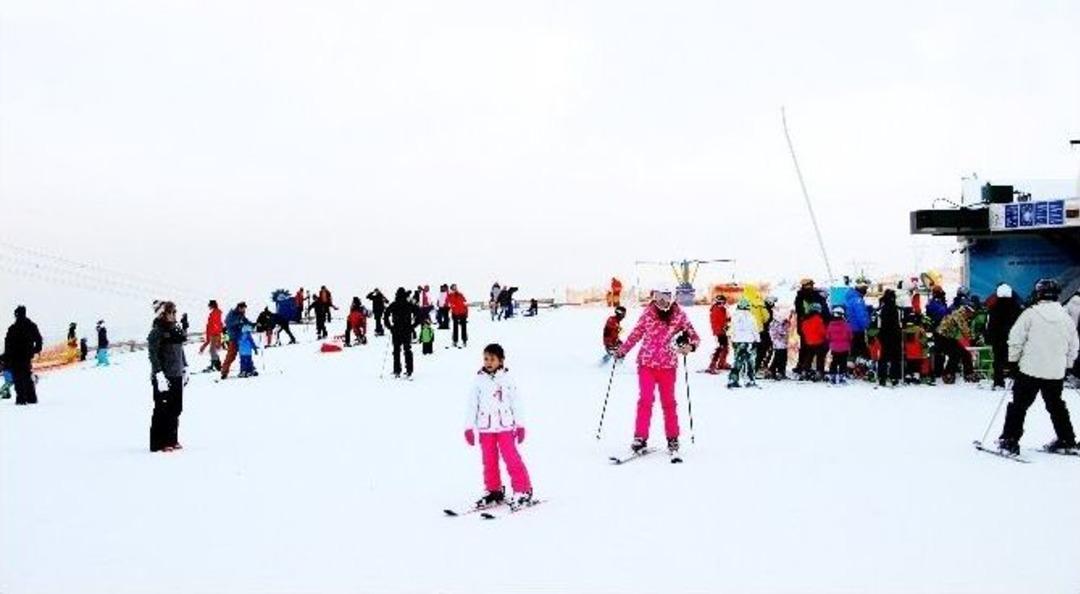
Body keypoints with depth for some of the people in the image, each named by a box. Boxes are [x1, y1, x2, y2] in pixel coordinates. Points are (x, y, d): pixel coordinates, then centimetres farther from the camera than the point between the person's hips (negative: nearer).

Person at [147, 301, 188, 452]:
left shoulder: (176, 329, 12)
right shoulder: (157, 331, -10)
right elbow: (153, 354, -15)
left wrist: (185, 368, 18)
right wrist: (159, 375, -20)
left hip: (177, 376, 7)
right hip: (164, 377, -7)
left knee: (176, 409, 10)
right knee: (163, 409, -3)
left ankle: (172, 439, 20)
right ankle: (159, 443, 5)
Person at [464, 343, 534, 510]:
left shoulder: (507, 379, -2)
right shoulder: (479, 381, 0)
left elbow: (516, 402, 3)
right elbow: (471, 404, 2)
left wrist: (520, 425, 3)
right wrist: (469, 427, -1)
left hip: (505, 427, -2)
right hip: (485, 428, 2)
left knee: (512, 458, -6)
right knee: (489, 461, 9)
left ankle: (523, 490, 2)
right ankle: (494, 491, 23)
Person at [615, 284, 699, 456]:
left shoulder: (679, 315, -3)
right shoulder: (648, 312, 1)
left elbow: (694, 336, -2)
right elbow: (637, 332, 13)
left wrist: (690, 345, -24)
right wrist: (622, 350, 14)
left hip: (668, 364, 0)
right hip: (646, 362, 0)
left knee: (668, 402, 8)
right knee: (645, 400, -4)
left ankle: (673, 439, 20)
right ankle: (640, 438, 3)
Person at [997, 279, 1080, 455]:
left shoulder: (1030, 314, -10)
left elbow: (1015, 339, -10)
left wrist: (1013, 360, 1)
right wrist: (1066, 365, 22)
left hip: (1030, 370, -4)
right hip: (1056, 373, 4)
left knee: (1019, 405, 2)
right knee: (1056, 406, 19)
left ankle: (1010, 440, -1)